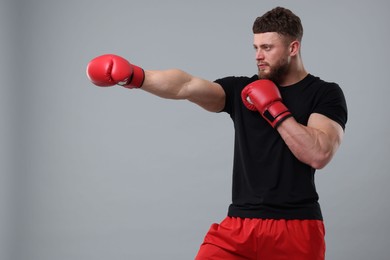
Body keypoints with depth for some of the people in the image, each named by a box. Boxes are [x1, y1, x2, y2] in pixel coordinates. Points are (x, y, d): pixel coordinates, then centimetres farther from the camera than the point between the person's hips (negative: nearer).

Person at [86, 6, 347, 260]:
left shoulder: (325, 95, -1)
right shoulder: (242, 89, 9)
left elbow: (319, 154, -16)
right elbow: (186, 86, -6)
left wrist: (274, 109, -12)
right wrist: (134, 75, -21)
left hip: (294, 229, -3)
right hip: (240, 225, 3)